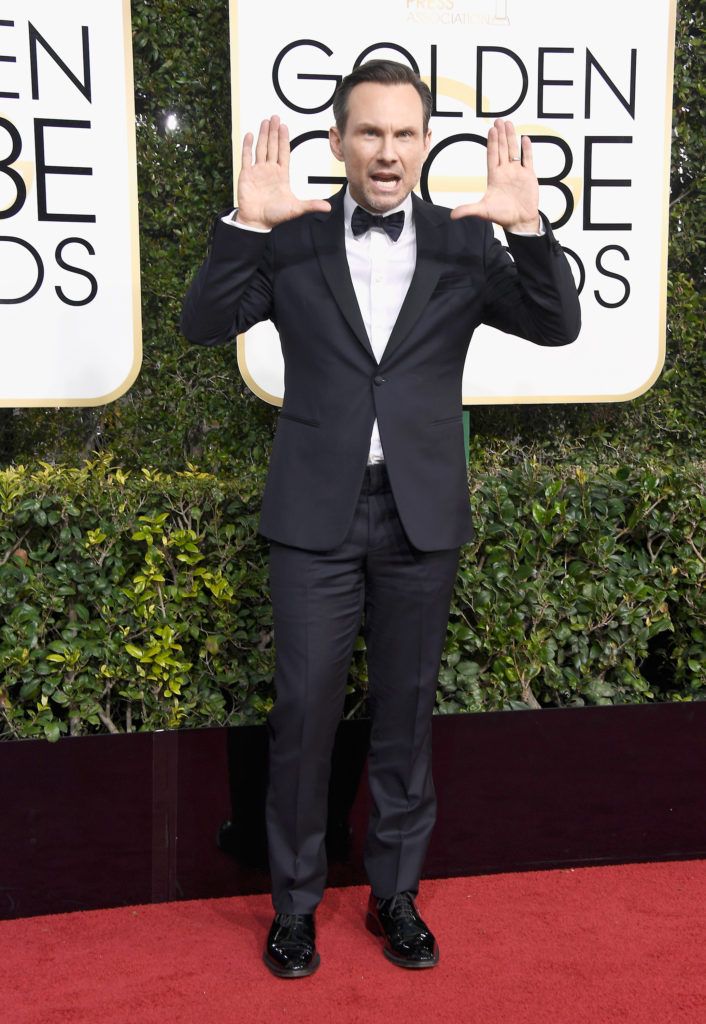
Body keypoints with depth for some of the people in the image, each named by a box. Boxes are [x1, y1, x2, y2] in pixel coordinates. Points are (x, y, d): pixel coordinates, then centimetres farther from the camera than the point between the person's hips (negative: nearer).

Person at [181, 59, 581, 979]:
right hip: (317, 515, -1)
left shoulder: (464, 243, 2)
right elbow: (204, 324, -7)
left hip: (422, 517, 1)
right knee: (304, 713, 5)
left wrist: (529, 227, -23)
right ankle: (296, 902, 23)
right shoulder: (292, 241, 0)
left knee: (406, 712, 12)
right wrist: (247, 224, -22)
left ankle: (395, 894, 29)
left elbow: (558, 327, -6)